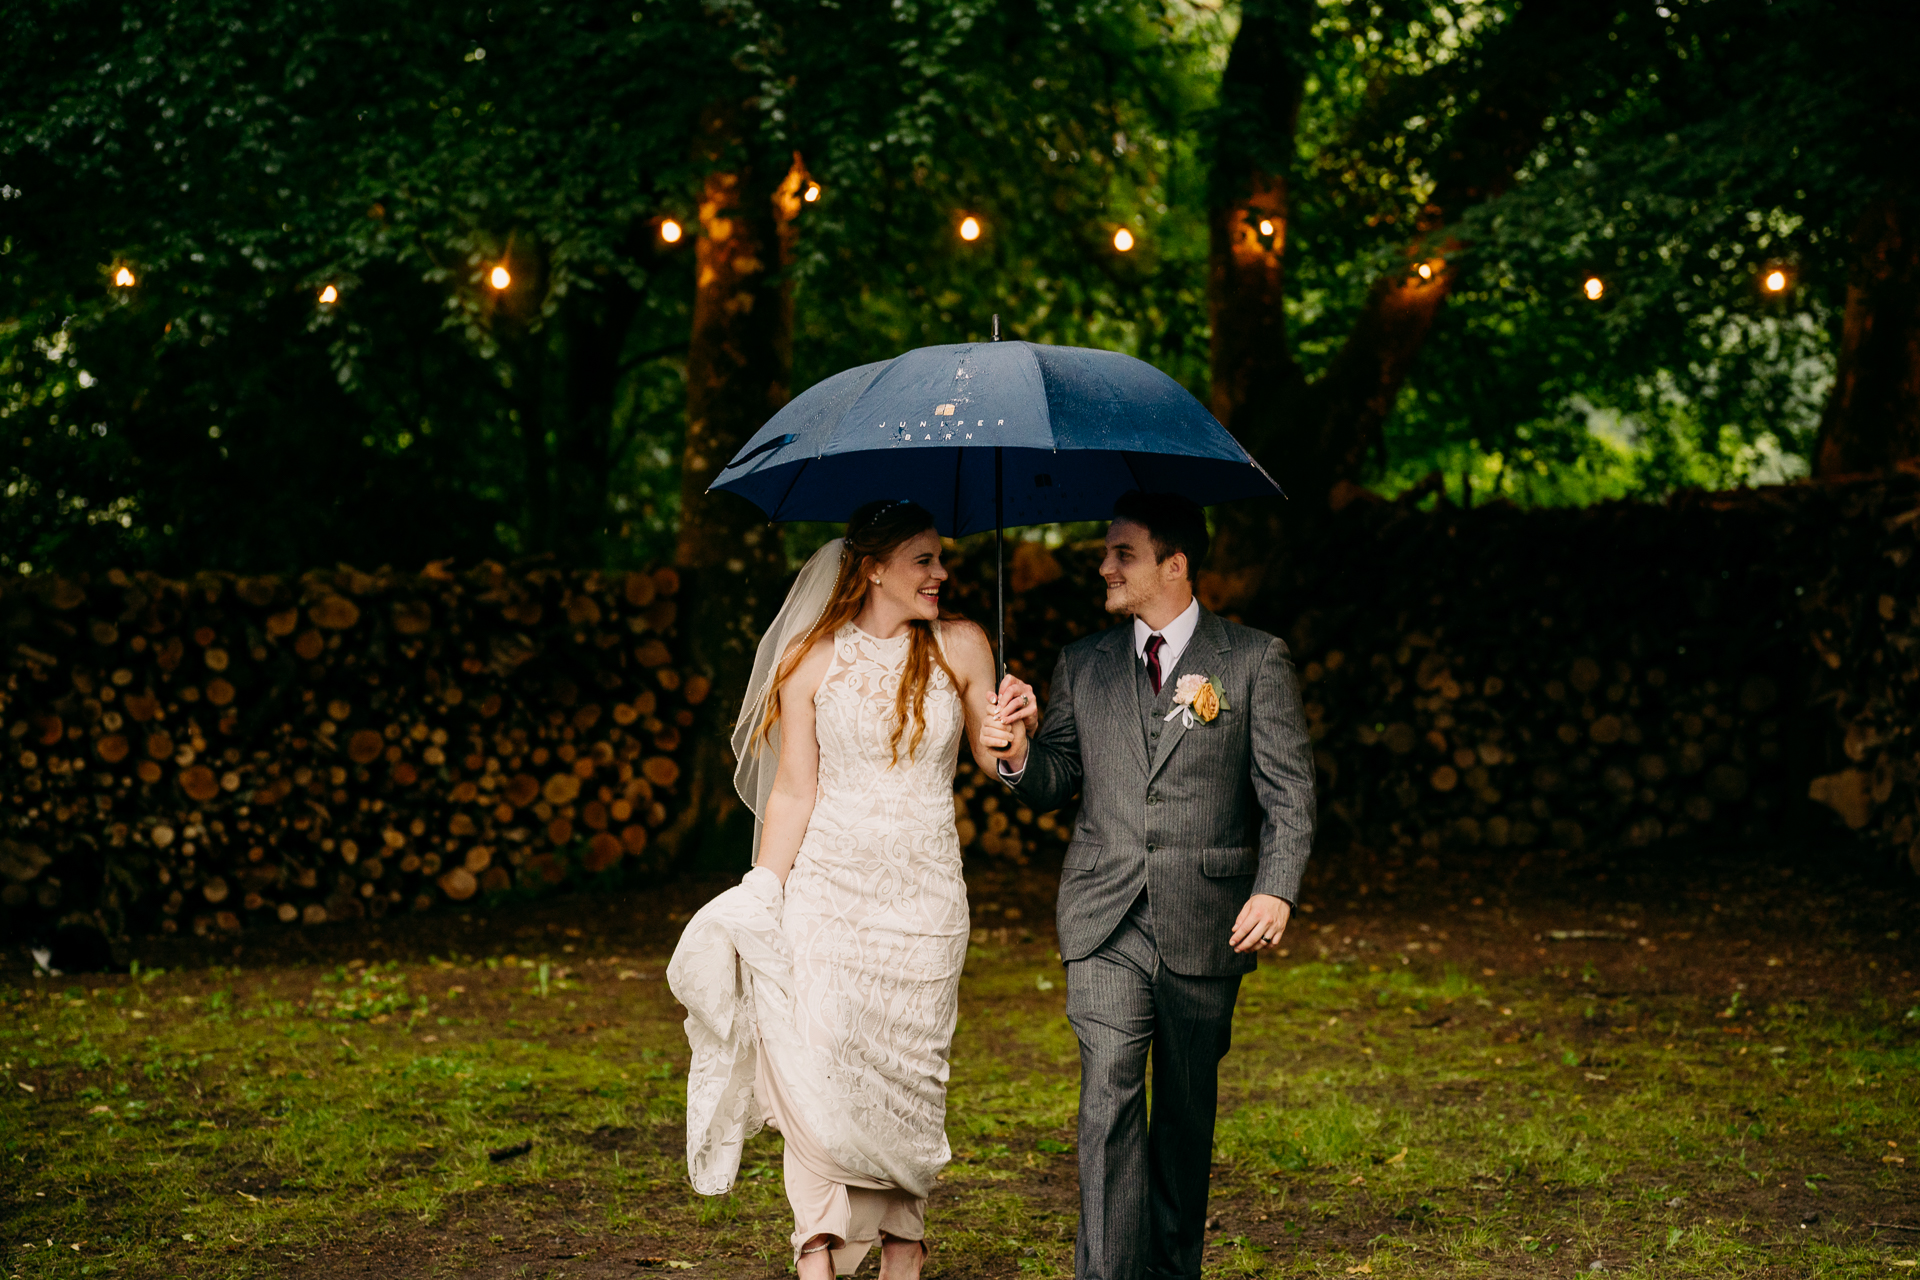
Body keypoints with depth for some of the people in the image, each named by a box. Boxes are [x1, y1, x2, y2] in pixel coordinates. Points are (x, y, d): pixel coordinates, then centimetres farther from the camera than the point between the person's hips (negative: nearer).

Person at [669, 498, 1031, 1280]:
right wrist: (761, 899, -5)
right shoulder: (813, 658, 0)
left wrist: (1010, 738, -12)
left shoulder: (960, 646, 3)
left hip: (922, 897, 1)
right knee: (817, 1075, -10)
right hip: (825, 888, -1)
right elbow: (793, 793, 1)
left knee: (907, 1078, 4)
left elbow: (992, 758, 11)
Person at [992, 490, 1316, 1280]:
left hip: (1204, 923, -1)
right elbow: (1049, 786, 13)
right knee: (1109, 1100, -11)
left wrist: (1277, 889, -15)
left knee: (1186, 1111, 9)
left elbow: (1289, 791, -2)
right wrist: (1019, 748, -8)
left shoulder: (1254, 661, 2)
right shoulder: (1082, 665, 12)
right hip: (1104, 920, 1)